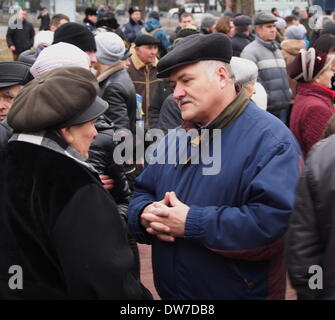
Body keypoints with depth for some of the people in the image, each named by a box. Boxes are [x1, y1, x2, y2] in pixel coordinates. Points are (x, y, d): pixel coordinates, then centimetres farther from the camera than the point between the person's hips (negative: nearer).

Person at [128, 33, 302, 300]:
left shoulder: (270, 138, -16)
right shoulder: (176, 138, 10)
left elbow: (276, 220, -28)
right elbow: (143, 193, 13)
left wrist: (191, 223, -27)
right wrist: (146, 216, -12)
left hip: (240, 292, -6)